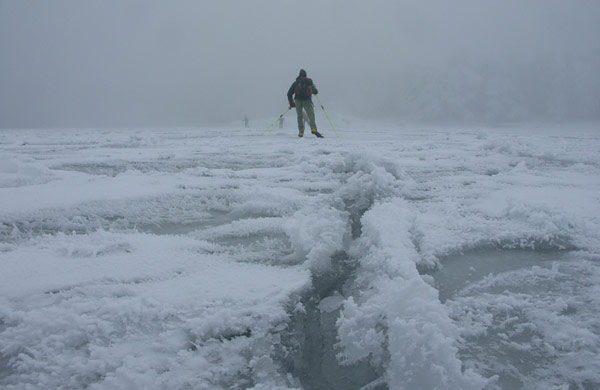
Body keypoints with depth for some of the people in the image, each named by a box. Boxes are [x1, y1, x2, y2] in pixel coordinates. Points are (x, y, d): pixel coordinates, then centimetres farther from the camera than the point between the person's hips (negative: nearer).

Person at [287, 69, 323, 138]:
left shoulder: (296, 82, 21)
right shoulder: (309, 81, 18)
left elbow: (289, 93, 17)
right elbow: (314, 92, 23)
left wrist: (291, 103, 23)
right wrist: (314, 88, 44)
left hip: (298, 100, 1)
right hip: (307, 100, -1)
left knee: (300, 116, 10)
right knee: (311, 115, -3)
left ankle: (301, 132, 2)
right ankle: (313, 129, -25)